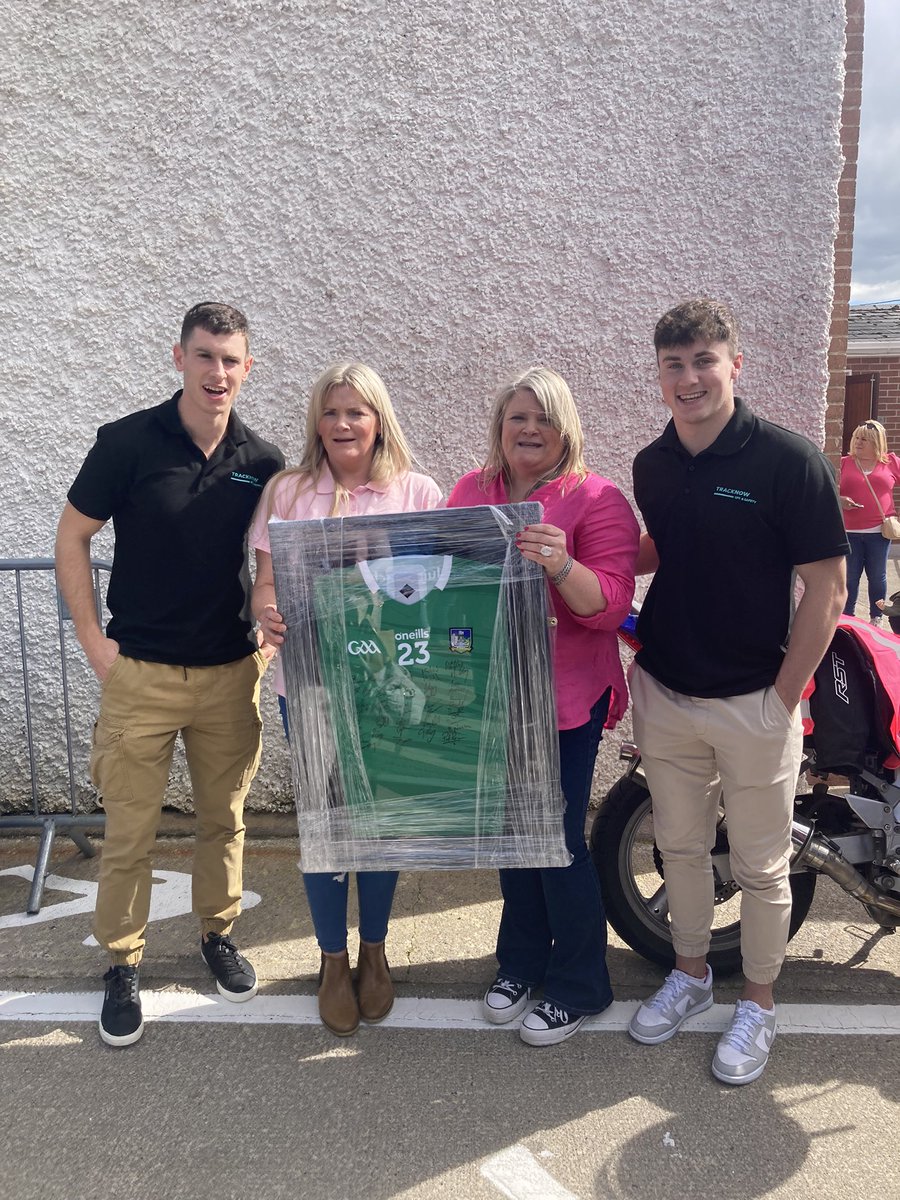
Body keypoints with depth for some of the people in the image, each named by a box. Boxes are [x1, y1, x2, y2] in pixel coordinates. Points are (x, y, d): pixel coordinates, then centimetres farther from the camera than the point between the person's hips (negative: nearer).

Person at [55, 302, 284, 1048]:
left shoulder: (262, 462, -1)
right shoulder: (129, 442, -9)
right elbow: (72, 537, -1)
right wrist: (92, 639, -6)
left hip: (230, 673, 3)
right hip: (140, 673, -2)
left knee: (224, 816, 15)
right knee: (130, 829, 6)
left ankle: (219, 933, 36)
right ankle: (123, 964, 24)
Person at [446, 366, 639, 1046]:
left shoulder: (597, 500, -9)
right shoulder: (471, 491, 7)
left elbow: (611, 604, -17)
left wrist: (562, 565, -34)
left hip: (565, 701, -5)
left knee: (558, 841, 2)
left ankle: (579, 987, 24)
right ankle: (521, 963, 37)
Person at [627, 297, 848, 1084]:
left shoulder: (789, 461, -14)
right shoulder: (652, 465, 4)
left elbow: (826, 591, -12)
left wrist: (783, 699, -13)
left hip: (754, 703, -5)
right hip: (664, 694, 5)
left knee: (760, 866, 10)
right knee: (680, 848, 18)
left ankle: (758, 1003, 31)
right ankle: (691, 974, 40)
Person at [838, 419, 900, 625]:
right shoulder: (844, 463, 1)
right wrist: (840, 500, -16)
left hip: (879, 531, 1)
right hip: (849, 532, 0)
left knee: (877, 576, 10)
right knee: (849, 577, 4)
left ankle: (876, 618, 23)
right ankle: (846, 618, 16)